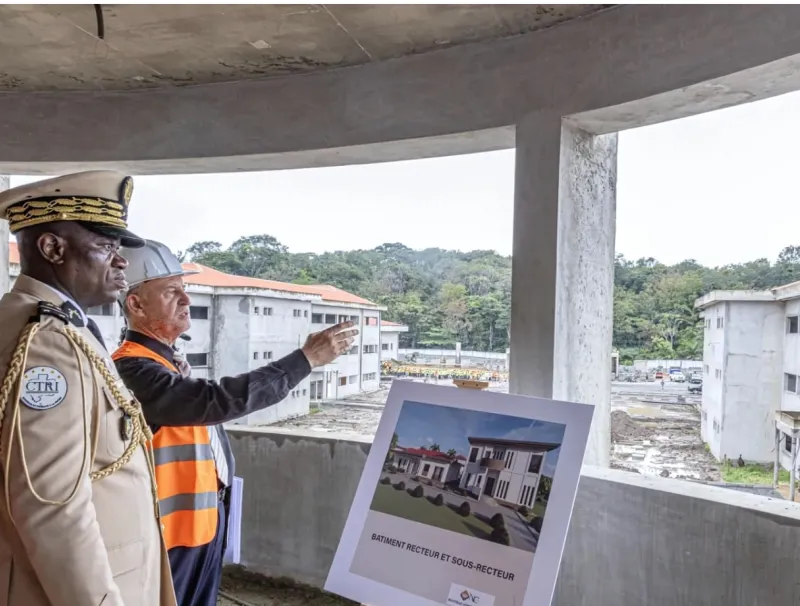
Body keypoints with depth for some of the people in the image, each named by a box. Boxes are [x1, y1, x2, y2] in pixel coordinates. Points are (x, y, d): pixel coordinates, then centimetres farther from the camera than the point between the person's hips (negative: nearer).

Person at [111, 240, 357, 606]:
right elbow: (219, 400, -33)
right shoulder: (133, 369, -24)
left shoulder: (168, 360, 9)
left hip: (204, 521, 9)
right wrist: (307, 358, -31)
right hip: (173, 531, -9)